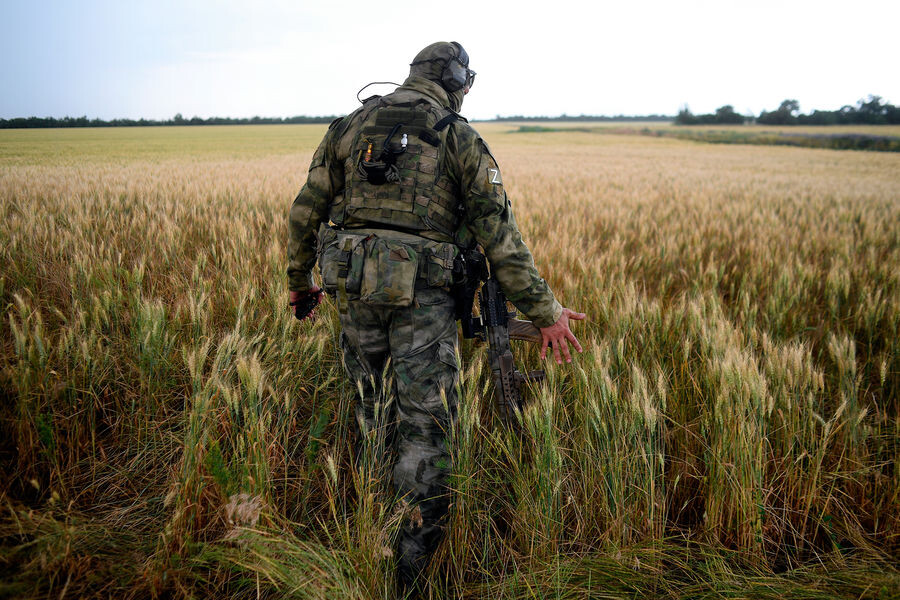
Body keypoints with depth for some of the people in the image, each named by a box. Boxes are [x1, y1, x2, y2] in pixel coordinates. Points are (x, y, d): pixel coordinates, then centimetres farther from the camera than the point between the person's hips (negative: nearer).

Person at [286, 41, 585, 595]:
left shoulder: (352, 125, 12)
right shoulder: (461, 137, 1)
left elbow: (307, 210, 11)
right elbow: (500, 235, -5)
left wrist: (300, 281, 25)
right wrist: (544, 310, -1)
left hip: (356, 285, 4)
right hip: (423, 294, -4)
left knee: (371, 403, 23)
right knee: (425, 424, 1)